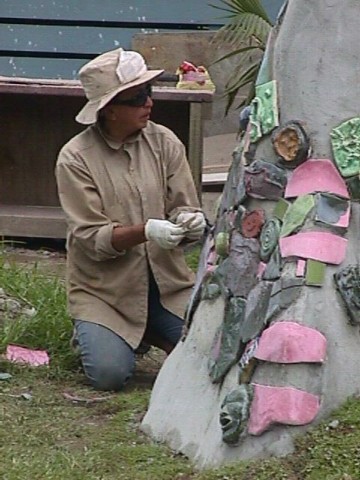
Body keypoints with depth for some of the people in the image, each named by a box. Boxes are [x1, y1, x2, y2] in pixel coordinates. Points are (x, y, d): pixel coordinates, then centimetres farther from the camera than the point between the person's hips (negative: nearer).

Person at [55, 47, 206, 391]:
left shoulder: (164, 143, -1)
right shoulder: (75, 158, -11)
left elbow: (184, 207, 1)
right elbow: (90, 238, -16)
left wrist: (190, 222, -24)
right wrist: (145, 231, -32)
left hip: (166, 281, 3)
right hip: (103, 288, -3)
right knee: (109, 374, -20)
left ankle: (153, 332, 18)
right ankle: (91, 333, 16)